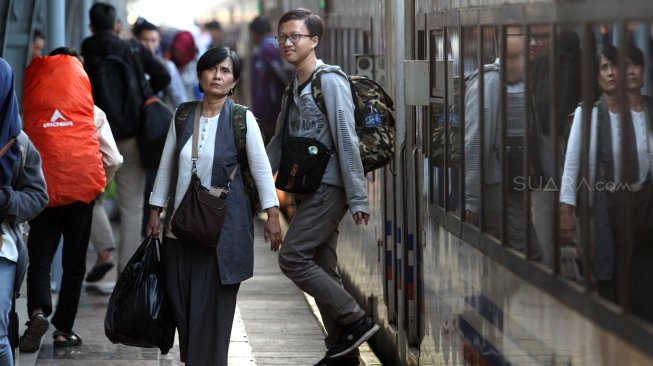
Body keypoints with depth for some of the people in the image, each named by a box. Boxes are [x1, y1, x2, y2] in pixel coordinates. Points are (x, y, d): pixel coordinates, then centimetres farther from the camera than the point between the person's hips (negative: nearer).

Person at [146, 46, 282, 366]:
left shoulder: (242, 119, -4)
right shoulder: (183, 115, 6)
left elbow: (261, 169, -2)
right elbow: (166, 166, 12)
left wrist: (272, 214, -6)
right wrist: (155, 212, 12)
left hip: (223, 227, -4)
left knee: (212, 304, -4)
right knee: (181, 301, 5)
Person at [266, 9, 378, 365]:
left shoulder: (330, 82, -11)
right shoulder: (294, 88, 16)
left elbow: (347, 141, -16)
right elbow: (278, 143, 21)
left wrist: (358, 198, -19)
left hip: (327, 188, -9)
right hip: (307, 190, 9)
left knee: (293, 257, -15)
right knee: (322, 269, 9)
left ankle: (355, 320, -8)